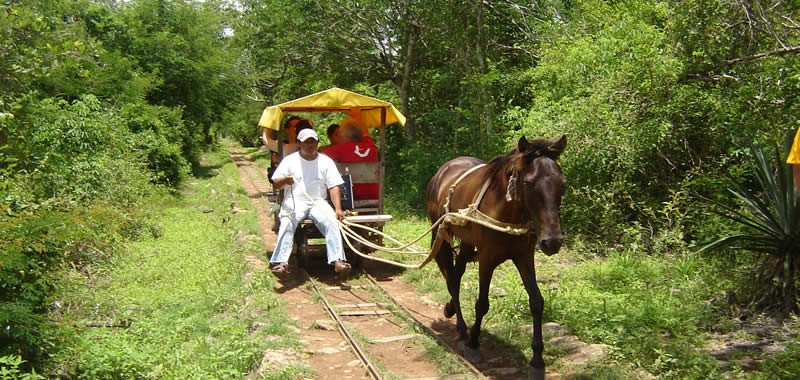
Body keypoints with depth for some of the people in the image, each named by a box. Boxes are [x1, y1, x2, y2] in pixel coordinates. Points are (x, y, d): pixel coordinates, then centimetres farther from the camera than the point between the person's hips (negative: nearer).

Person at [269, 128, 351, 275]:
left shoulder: (326, 161, 12)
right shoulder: (290, 160, 10)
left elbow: (334, 187, 6)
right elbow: (276, 183, 7)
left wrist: (338, 209, -9)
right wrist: (285, 180, -18)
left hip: (318, 202, 1)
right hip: (294, 202, -1)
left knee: (331, 222, -28)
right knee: (287, 223, -31)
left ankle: (338, 261, -35)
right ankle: (281, 262, -37)